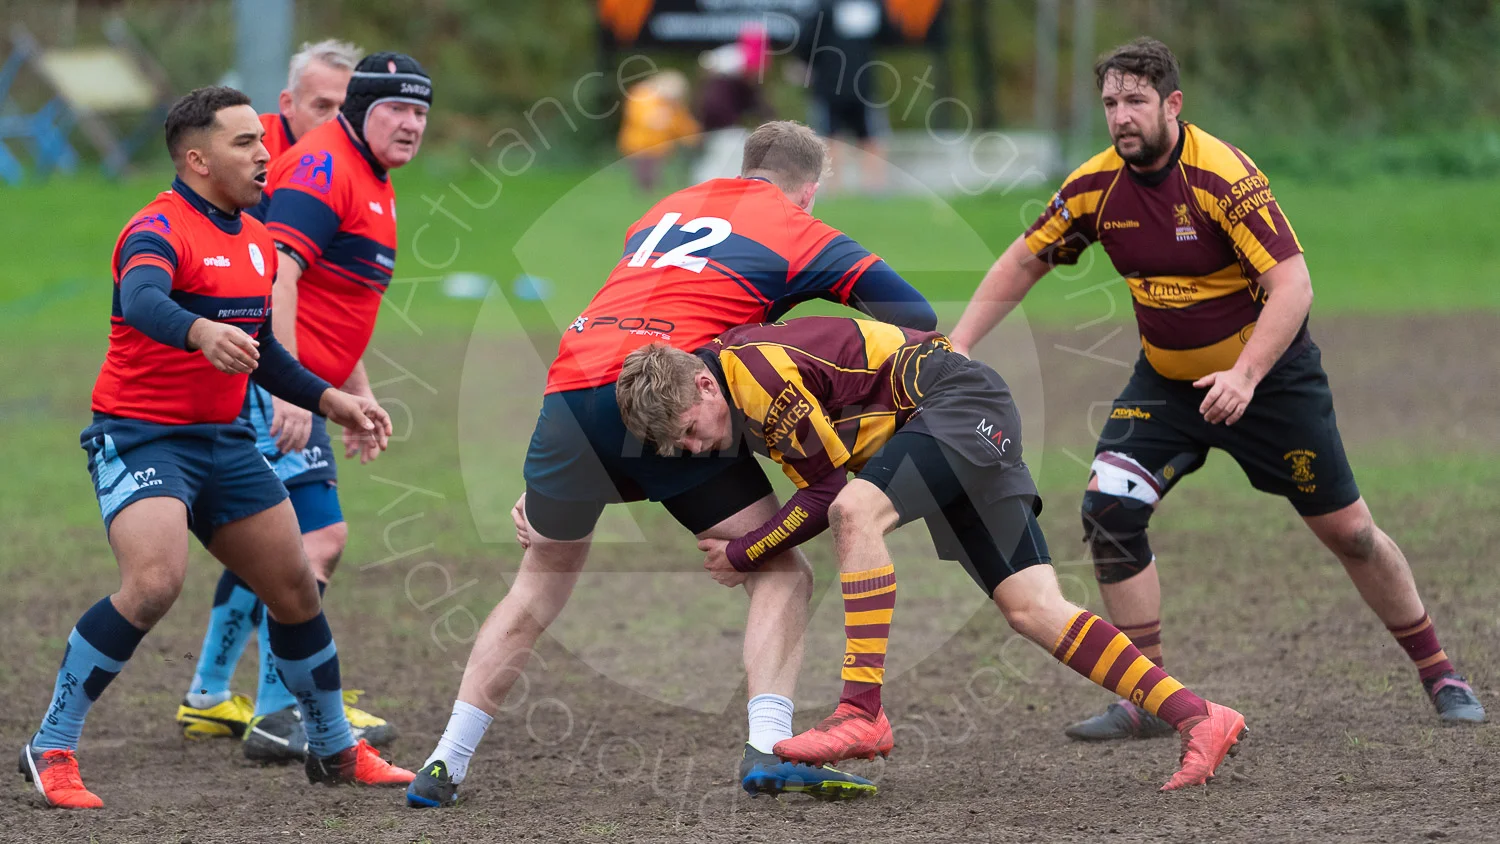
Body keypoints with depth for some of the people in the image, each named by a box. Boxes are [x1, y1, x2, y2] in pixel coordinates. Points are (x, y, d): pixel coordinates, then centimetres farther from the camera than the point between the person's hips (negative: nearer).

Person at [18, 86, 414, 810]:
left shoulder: (254, 238, 12)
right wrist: (202, 331, -58)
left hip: (223, 440, 8)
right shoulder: (160, 229, -16)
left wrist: (327, 399, 17)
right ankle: (50, 750, -17)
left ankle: (334, 749, 30)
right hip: (139, 435, -8)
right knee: (155, 583, -27)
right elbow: (142, 301, -39)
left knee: (294, 588, 11)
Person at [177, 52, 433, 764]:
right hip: (268, 383, -11)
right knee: (319, 539, -15)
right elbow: (278, 275, -24)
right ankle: (280, 717, -15)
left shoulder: (374, 184, 20)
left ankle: (209, 695, 29)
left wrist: (358, 396, 26)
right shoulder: (323, 166, -13)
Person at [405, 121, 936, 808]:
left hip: (570, 388, 5)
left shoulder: (666, 210, 30)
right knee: (780, 571, 6)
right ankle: (768, 750, -12)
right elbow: (915, 317, 7)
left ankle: (445, 763, 17)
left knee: (538, 588, 20)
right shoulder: (798, 231, 14)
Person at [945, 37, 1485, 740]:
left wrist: (1244, 375, -39)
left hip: (1268, 372, -4)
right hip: (1165, 381, 4)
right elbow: (1023, 262, 4)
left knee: (1347, 530, 0)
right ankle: (1149, 701, -7)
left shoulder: (1223, 175, -25)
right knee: (1108, 509, -15)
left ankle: (1438, 675, 20)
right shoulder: (1095, 187, -10)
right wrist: (957, 345, -4)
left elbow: (1292, 285, -29)